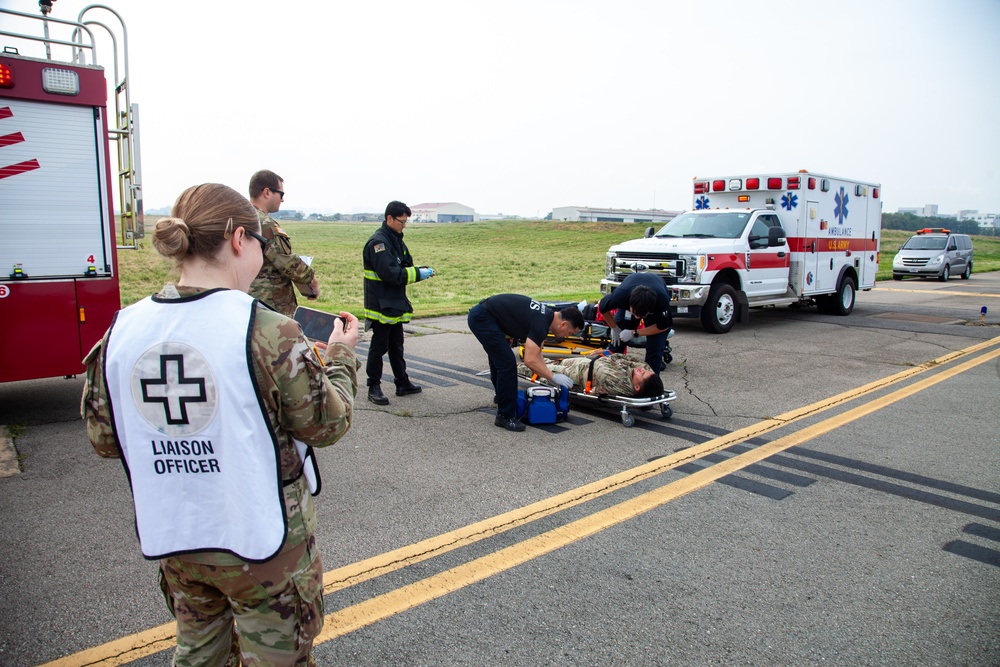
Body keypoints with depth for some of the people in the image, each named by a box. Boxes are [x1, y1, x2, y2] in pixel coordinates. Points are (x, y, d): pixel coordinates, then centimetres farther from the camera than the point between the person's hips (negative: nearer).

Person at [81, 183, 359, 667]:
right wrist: (340, 356, 2)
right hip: (261, 541, -5)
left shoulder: (122, 331, -7)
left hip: (171, 541, 5)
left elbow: (103, 439, 2)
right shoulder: (265, 332, -23)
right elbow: (328, 423, -13)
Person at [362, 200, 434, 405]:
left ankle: (402, 384, 26)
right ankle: (374, 388, 9)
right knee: (379, 347, -1)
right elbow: (390, 273, -24)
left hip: (395, 304, 9)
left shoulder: (396, 240, 13)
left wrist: (422, 270, -3)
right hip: (381, 305, -9)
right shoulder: (378, 242, -16)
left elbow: (405, 267, 17)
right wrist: (418, 273, -20)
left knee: (396, 346, 16)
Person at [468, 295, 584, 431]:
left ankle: (501, 398, 40)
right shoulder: (541, 322, -19)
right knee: (507, 363, -10)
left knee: (499, 362, 22)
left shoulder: (547, 315, 10)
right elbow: (530, 360, -23)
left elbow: (536, 354, 20)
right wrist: (553, 377, -12)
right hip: (482, 318, -10)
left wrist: (549, 376, 16)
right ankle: (505, 416, -2)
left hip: (479, 315, 10)